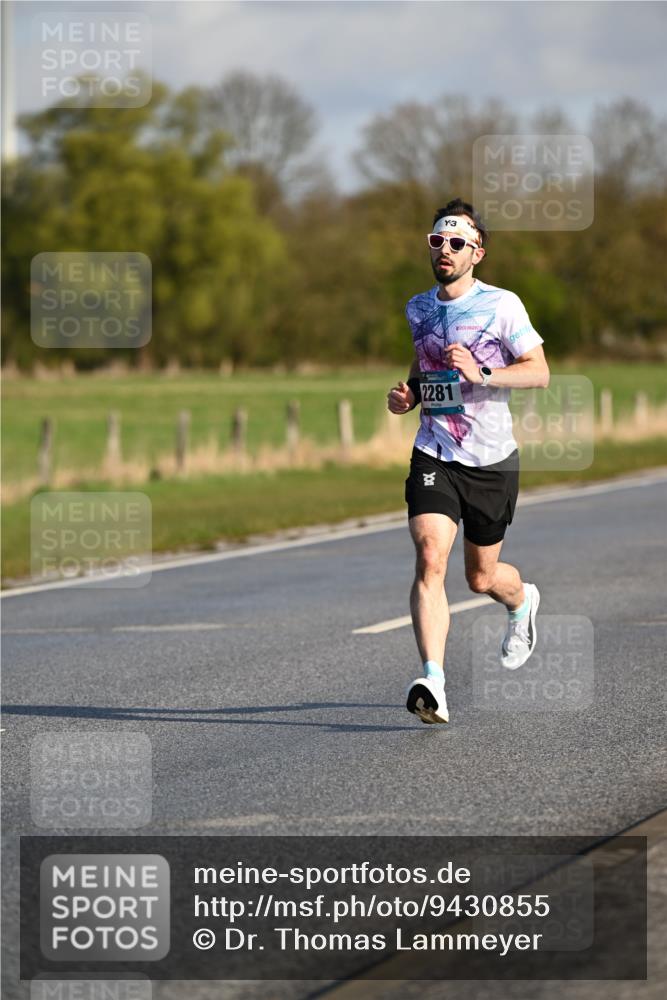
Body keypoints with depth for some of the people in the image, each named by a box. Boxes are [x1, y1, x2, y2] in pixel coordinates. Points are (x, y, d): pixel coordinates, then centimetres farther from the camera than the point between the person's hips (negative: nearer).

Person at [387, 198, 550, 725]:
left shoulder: (501, 305, -6)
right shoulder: (417, 309, 9)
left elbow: (540, 371, -9)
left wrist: (482, 373, -25)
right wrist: (407, 394, 4)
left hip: (492, 460, -2)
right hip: (434, 457, 2)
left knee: (482, 577, 11)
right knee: (430, 559, -20)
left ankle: (522, 601, 49)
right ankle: (433, 681, -28)